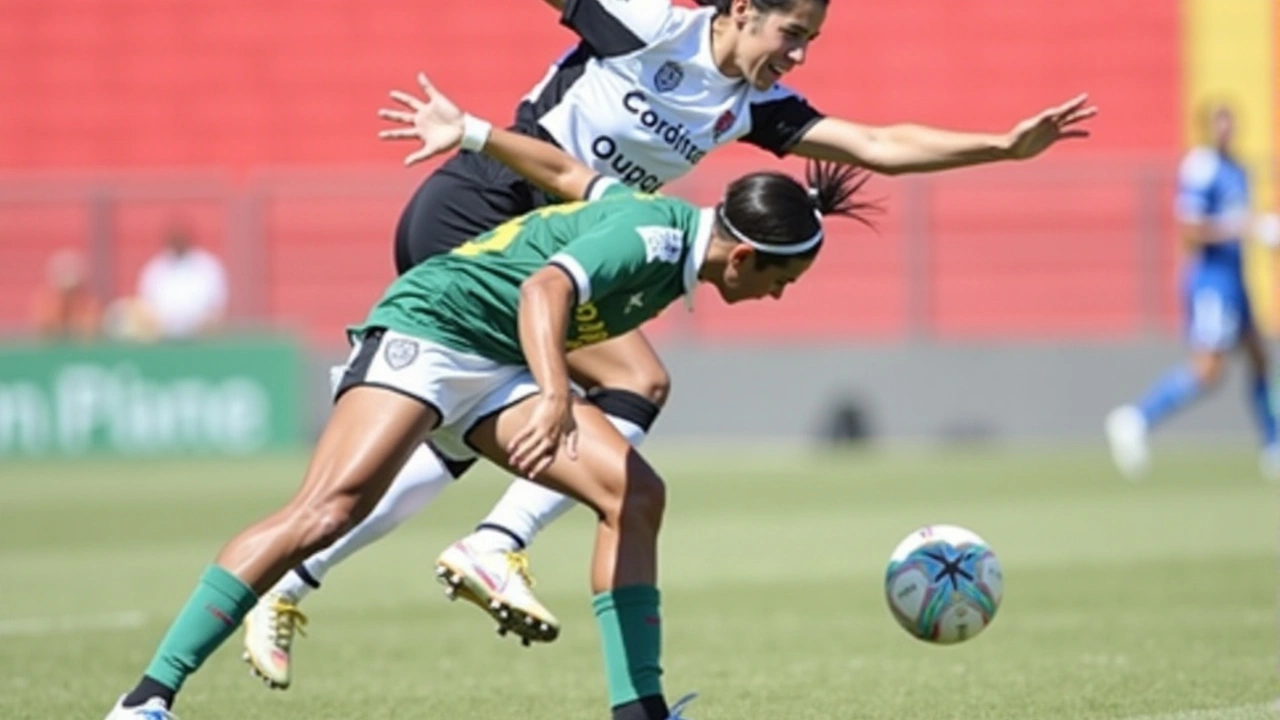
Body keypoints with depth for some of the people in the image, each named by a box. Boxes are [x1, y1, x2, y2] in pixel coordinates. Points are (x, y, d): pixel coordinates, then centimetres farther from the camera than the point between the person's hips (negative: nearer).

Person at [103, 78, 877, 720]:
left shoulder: (669, 224, 7)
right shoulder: (651, 236, -21)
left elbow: (568, 171, 20)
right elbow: (545, 289, -37)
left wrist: (470, 133, 33)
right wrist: (556, 396, -52)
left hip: (494, 368, 10)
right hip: (425, 332, -10)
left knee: (635, 494, -5)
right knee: (329, 510, -25)